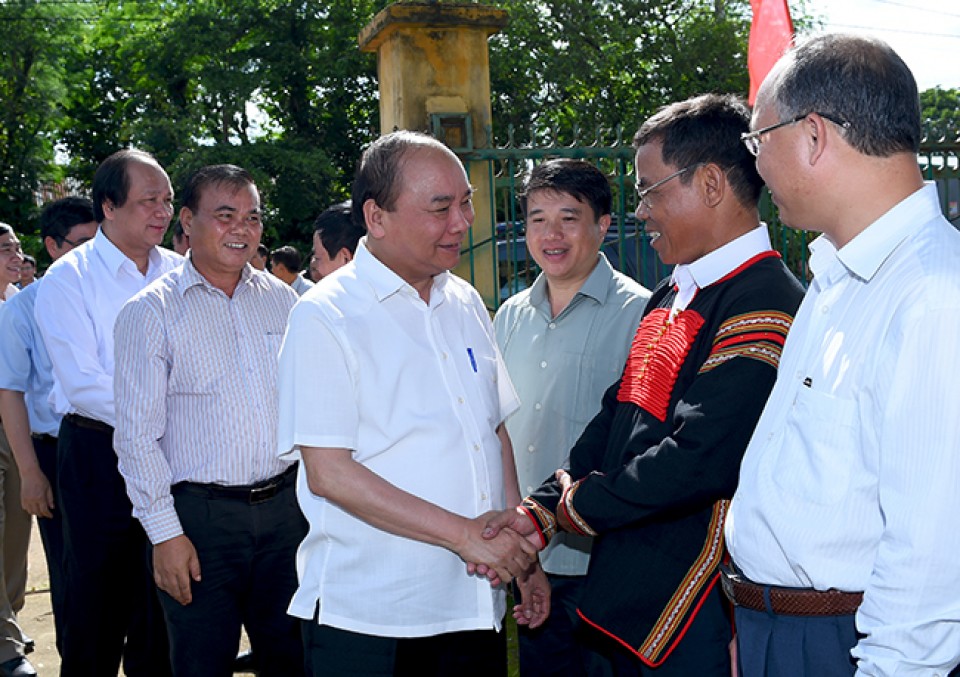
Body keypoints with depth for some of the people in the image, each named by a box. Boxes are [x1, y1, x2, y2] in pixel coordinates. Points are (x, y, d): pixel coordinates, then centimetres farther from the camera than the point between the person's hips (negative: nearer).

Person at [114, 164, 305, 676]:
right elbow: (137, 435, -7)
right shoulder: (150, 312, -5)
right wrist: (164, 533, -11)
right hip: (200, 516, -3)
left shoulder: (281, 299, 8)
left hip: (284, 505, 4)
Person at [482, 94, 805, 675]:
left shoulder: (764, 307, -20)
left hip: (695, 613, -8)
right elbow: (618, 417, 13)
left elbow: (699, 461, -27)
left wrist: (582, 506, -12)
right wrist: (543, 510, 1)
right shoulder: (673, 296, 11)